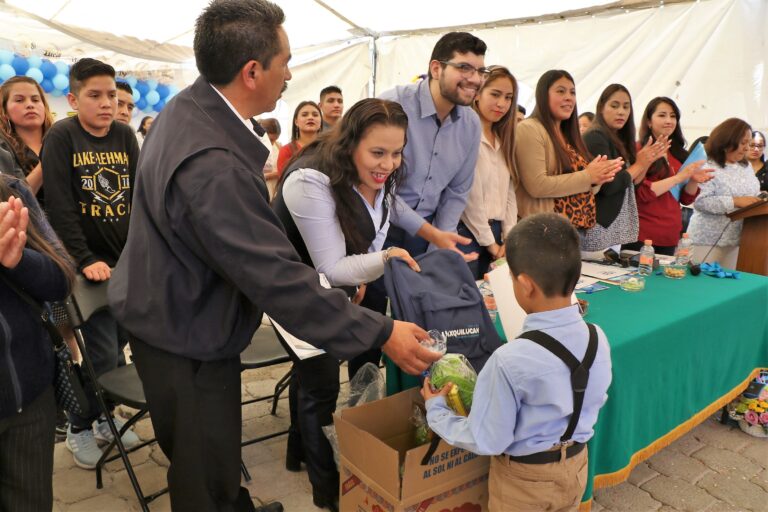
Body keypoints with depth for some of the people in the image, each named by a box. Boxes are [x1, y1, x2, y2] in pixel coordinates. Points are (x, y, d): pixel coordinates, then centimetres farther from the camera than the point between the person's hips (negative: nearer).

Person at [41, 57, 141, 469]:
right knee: (103, 353, -4)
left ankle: (103, 417, 32)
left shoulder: (124, 135, 6)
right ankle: (80, 428, 19)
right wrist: (85, 260, -18)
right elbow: (60, 206, -13)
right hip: (90, 264, -5)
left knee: (119, 343, 12)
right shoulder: (61, 136, -7)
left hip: (128, 262, 5)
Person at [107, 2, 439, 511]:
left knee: (212, 457, 28)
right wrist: (381, 334, -26)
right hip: (188, 341, -10)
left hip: (171, 312, 10)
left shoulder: (189, 106, -1)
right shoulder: (212, 166, -34)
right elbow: (277, 278, -33)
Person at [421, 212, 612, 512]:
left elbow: (487, 441, -22)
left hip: (523, 477, -5)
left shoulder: (509, 361, -32)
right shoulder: (598, 338, -15)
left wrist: (435, 410, -8)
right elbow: (595, 402, 3)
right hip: (575, 465, 5)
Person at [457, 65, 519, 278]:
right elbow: (471, 197, -13)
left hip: (495, 232, 8)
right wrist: (490, 243, -9)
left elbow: (509, 192, 11)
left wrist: (509, 239, 1)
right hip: (467, 232, -7)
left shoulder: (502, 140, 15)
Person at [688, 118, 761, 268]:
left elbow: (751, 194, 21)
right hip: (708, 240, -7)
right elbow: (700, 201, -23)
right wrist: (736, 202, -26)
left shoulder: (746, 166, 11)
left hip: (736, 240, 7)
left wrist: (759, 200, -1)